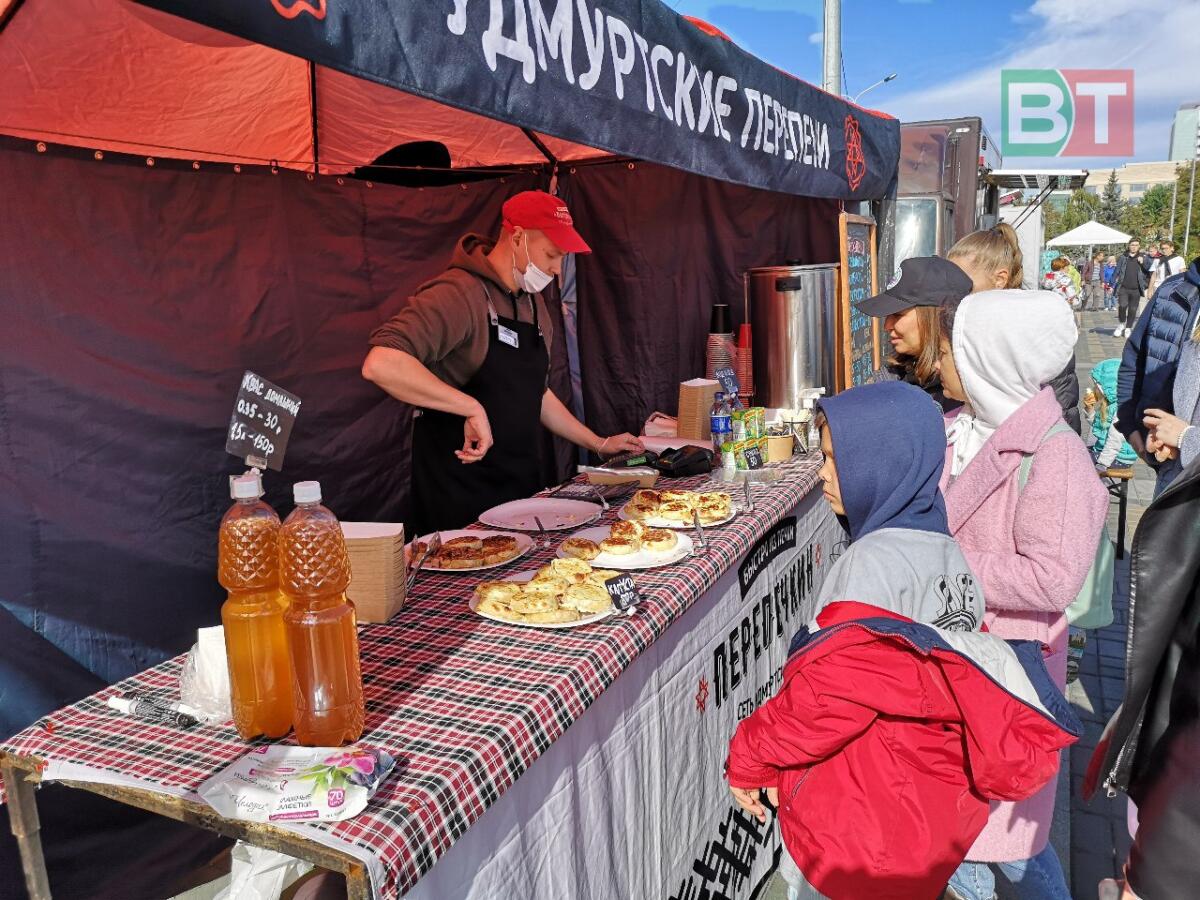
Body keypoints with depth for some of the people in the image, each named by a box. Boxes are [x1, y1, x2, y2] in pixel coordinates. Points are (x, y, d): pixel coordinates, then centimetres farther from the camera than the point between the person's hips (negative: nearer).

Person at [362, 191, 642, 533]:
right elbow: (380, 364, -33)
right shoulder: (459, 293, -18)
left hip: (522, 484, 8)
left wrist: (599, 444, 18)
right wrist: (473, 408, -30)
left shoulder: (533, 303, 11)